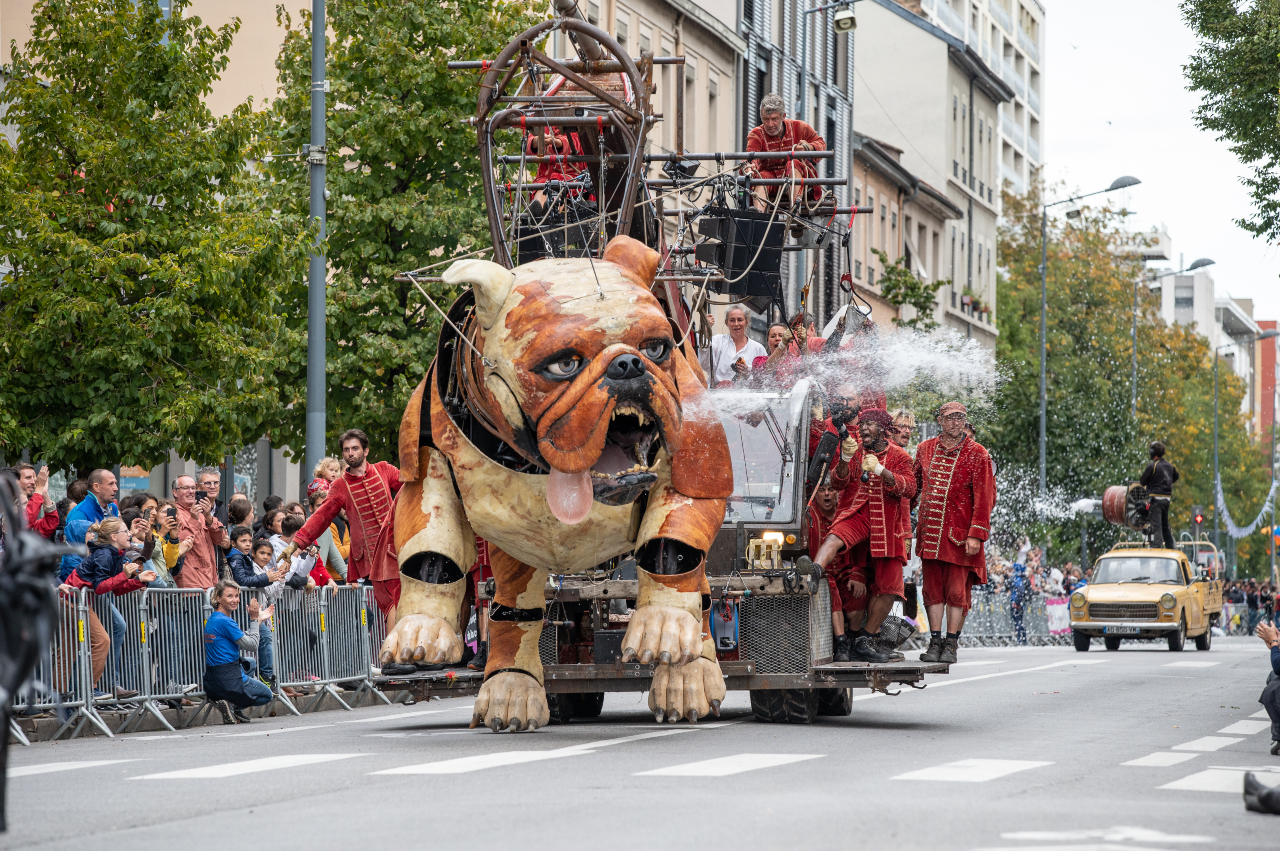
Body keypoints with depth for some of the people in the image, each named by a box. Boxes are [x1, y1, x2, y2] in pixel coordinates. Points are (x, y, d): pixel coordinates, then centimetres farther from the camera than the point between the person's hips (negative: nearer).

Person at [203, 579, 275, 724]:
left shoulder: (212, 619, 11)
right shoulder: (225, 622, -19)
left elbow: (244, 640, 17)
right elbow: (252, 645, -14)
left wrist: (260, 619, 18)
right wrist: (254, 619, -5)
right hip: (229, 679, -8)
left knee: (250, 663, 38)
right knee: (267, 695, 19)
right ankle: (231, 703, -3)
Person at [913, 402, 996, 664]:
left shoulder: (977, 454, -2)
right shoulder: (925, 449, 10)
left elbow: (984, 498, -6)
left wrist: (976, 534, -13)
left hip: (960, 534, -3)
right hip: (929, 532, 3)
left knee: (957, 591, -2)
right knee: (933, 588, 4)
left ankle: (951, 644, 5)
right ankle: (935, 642, 9)